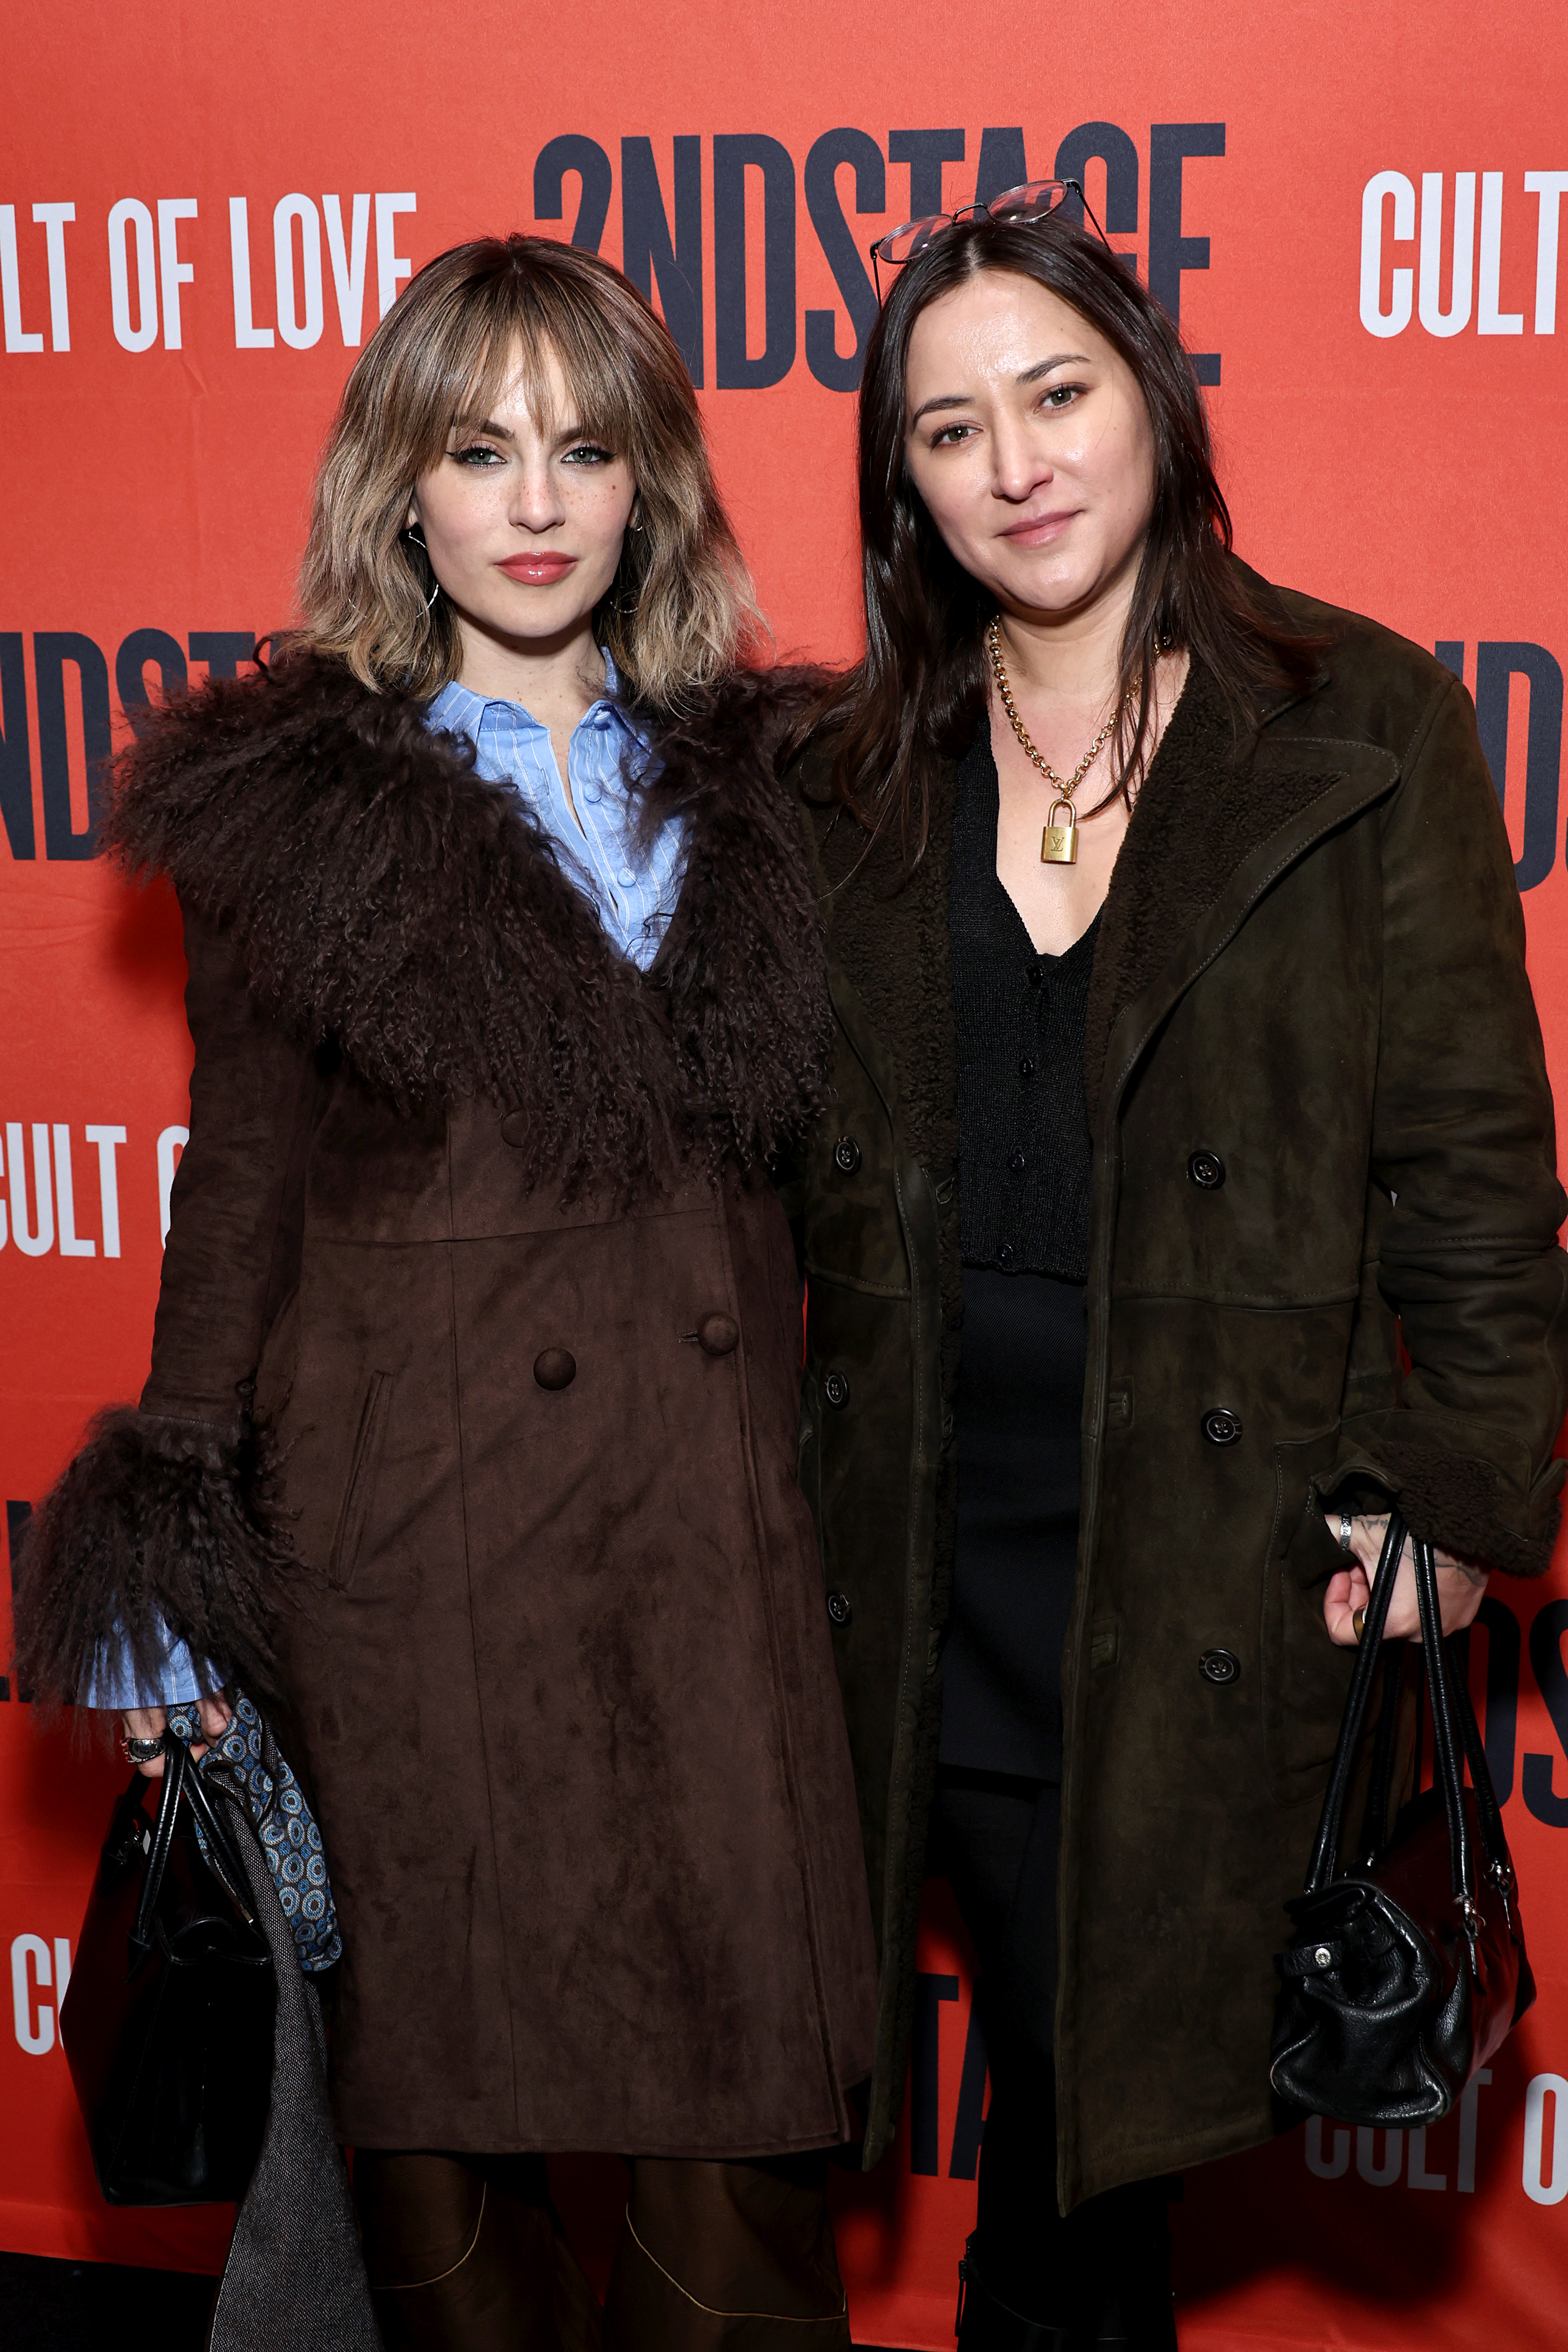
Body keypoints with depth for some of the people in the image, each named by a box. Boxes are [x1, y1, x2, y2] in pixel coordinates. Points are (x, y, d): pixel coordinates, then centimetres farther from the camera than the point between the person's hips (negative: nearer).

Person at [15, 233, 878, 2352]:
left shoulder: (745, 783, 10)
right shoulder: (292, 803, 1)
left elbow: (788, 1161, 13)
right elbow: (242, 1185, 2)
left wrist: (827, 1491, 8)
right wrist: (178, 1575, -1)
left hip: (720, 1513, 3)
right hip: (415, 1528, -2)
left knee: (762, 2093, 4)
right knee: (439, 2094, 9)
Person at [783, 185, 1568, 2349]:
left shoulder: (1362, 727, -4)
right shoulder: (858, 771, 6)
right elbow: (804, 1164, 11)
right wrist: (808, 1469, 6)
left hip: (1222, 1549, -2)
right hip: (931, 1551, 3)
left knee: (1122, 2073, 9)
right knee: (1051, 2050, 13)